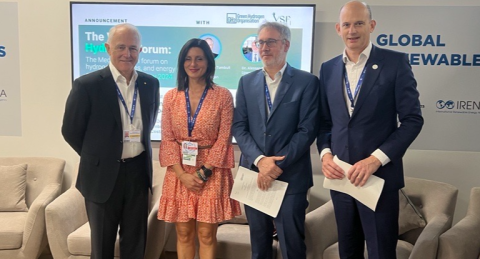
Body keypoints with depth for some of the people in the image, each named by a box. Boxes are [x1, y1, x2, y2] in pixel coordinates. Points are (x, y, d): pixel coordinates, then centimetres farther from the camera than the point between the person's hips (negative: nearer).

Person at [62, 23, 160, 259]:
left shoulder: (150, 84, 0)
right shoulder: (87, 85, -12)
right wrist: (96, 157, 4)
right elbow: (70, 131, -4)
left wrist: (138, 149, 10)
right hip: (103, 175, -3)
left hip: (138, 172, 3)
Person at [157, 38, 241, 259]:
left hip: (211, 172, -2)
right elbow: (167, 139, 1)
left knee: (206, 234, 4)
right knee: (183, 232, 9)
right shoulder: (171, 97, 4)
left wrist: (203, 172, -12)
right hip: (179, 173, 2)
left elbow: (224, 138, -6)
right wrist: (182, 174, -9)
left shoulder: (223, 96, -3)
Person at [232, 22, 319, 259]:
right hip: (254, 174, 4)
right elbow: (239, 126, 2)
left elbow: (307, 130, -9)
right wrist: (260, 160, -13)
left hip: (291, 177, -3)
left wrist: (278, 165, -15)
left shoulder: (307, 82, -2)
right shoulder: (246, 82, 9)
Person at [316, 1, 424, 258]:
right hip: (339, 175, 4)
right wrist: (325, 153, -5)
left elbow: (412, 119, -7)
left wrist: (376, 159, -16)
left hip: (380, 175, -4)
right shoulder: (328, 68, 9)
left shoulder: (395, 62, -4)